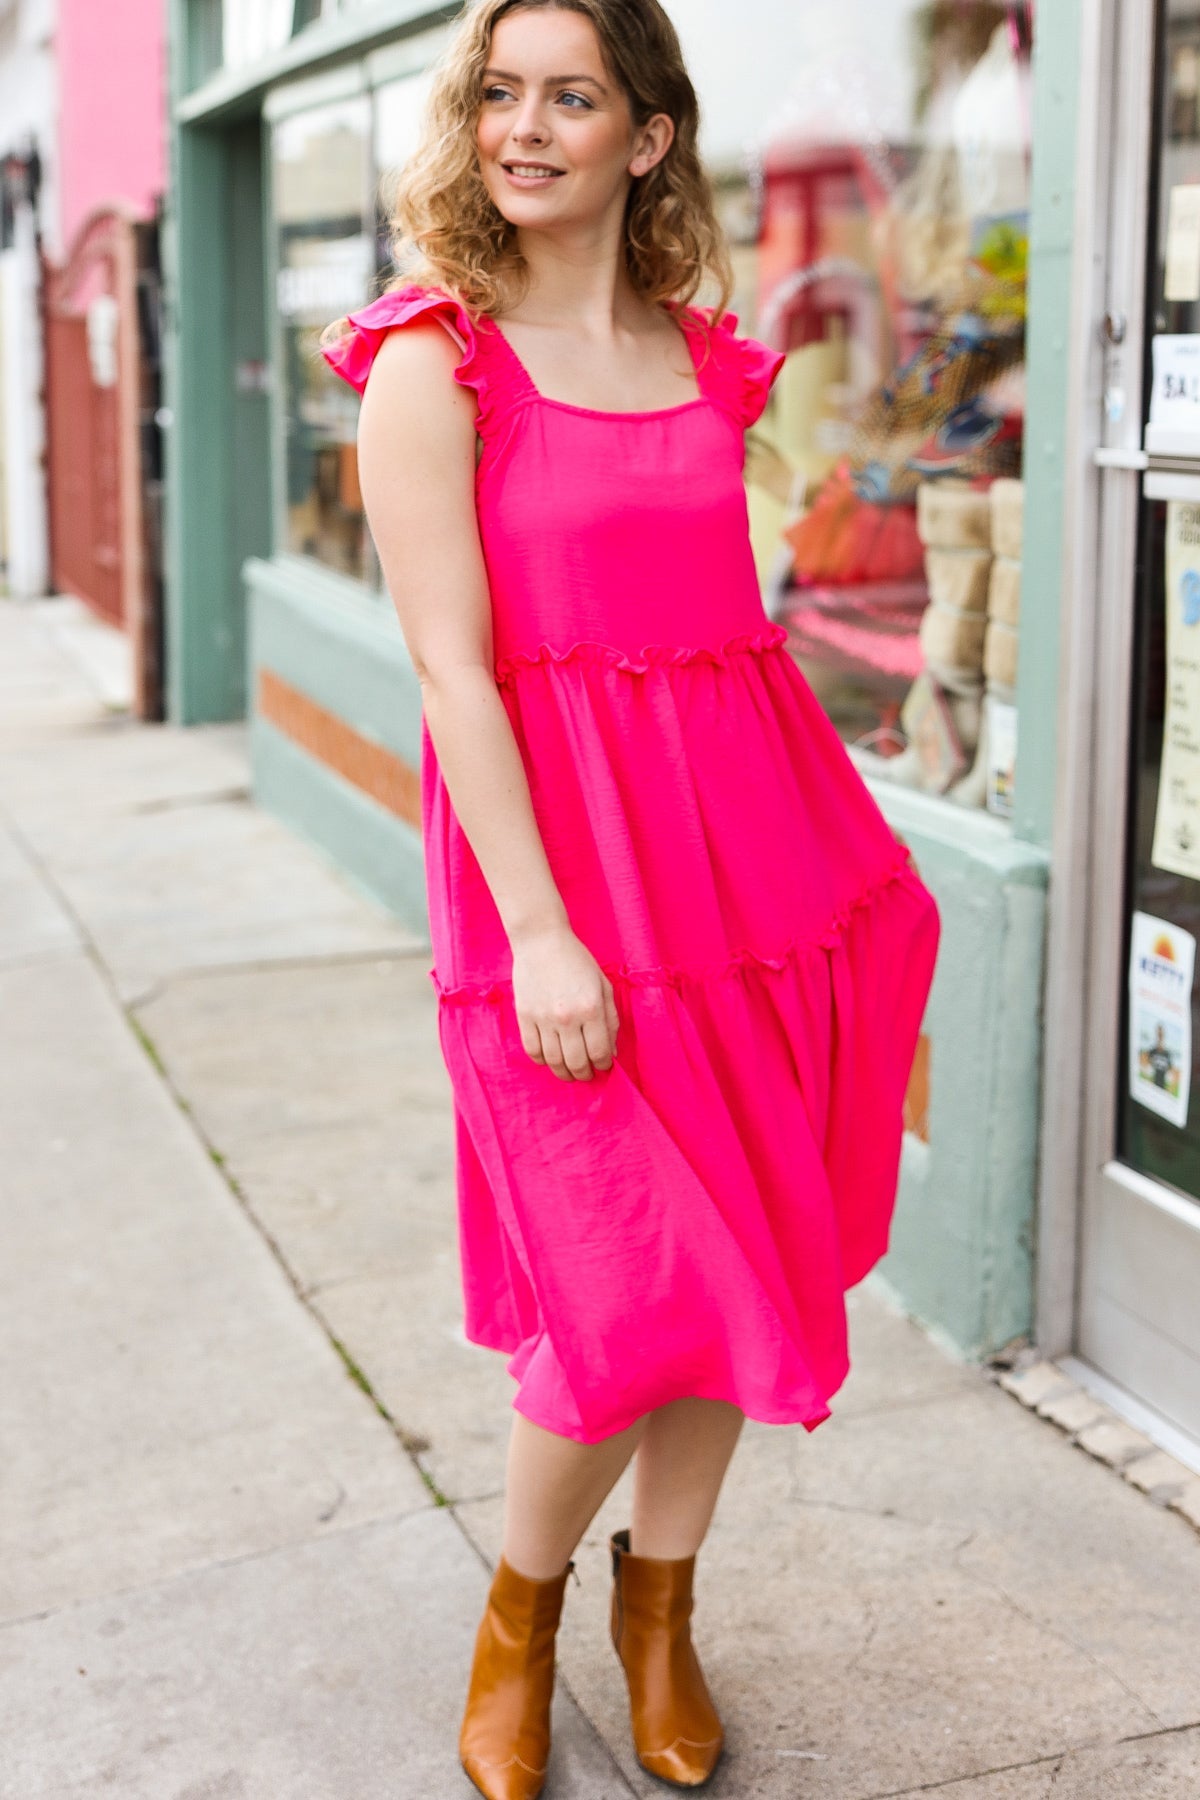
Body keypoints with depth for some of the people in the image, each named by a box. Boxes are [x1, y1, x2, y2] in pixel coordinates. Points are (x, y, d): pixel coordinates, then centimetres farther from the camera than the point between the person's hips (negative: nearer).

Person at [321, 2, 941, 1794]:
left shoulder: (707, 361, 10)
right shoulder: (436, 362, -5)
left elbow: (730, 627, 15)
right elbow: (454, 667, -11)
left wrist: (844, 853, 13)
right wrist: (538, 932, -16)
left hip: (750, 846, 5)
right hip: (559, 855, -5)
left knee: (743, 1266, 10)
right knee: (635, 1297, -3)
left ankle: (659, 1603, 32)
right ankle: (519, 1612, 25)